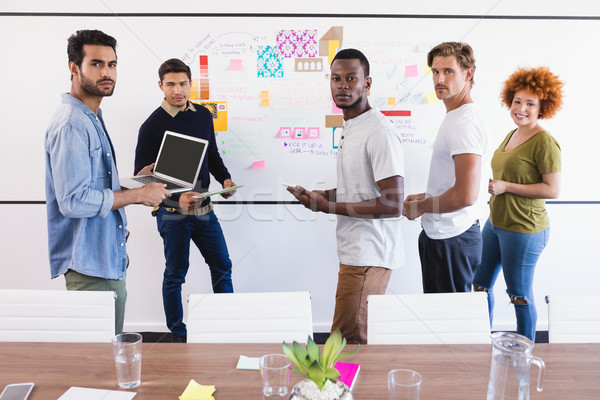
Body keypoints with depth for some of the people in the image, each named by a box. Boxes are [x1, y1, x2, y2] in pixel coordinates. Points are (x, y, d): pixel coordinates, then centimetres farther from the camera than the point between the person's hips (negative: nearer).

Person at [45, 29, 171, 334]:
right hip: (91, 265, -10)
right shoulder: (71, 124, -18)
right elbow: (74, 201, -25)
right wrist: (138, 195, -17)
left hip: (107, 257, 10)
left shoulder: (92, 118, 15)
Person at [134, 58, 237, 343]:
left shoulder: (203, 115, 6)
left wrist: (224, 178, -2)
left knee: (222, 266, 12)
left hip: (204, 208, 5)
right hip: (173, 212, -5)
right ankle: (178, 335, 25)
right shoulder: (152, 126, -10)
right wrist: (177, 198, -25)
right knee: (175, 274, 8)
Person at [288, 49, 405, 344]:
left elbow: (392, 205, -23)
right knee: (364, 336, 19)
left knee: (348, 340, -3)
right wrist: (322, 195, 8)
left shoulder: (379, 132, -18)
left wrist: (329, 207, -18)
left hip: (367, 255, -10)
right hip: (358, 251, 10)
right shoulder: (351, 127, 14)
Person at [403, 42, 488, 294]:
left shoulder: (466, 123, -19)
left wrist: (419, 208, -14)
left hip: (451, 241, -10)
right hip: (441, 235, 10)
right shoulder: (454, 117, 15)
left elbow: (466, 195, -28)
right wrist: (424, 197, 15)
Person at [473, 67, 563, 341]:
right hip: (495, 223, 9)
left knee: (520, 295, 5)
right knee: (481, 284, 15)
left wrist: (507, 187, -19)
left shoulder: (544, 142, -15)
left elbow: (552, 190, -19)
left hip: (524, 229, -9)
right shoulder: (511, 135, 11)